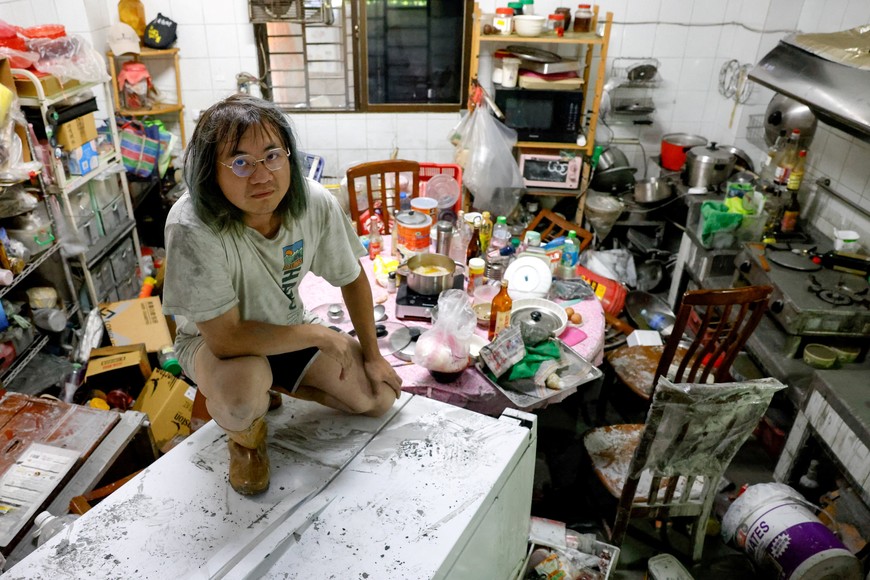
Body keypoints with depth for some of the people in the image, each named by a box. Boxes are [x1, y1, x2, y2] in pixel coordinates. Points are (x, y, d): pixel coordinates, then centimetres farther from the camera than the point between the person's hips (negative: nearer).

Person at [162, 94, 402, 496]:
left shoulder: (315, 202, -22)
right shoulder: (193, 228, -35)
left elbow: (352, 278, -5)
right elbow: (226, 338, -32)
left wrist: (371, 354, 1)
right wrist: (320, 335, -24)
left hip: (289, 329, 5)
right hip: (212, 341, -4)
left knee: (379, 398, -2)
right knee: (240, 398, -38)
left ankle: (275, 386, 18)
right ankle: (246, 436, 1)